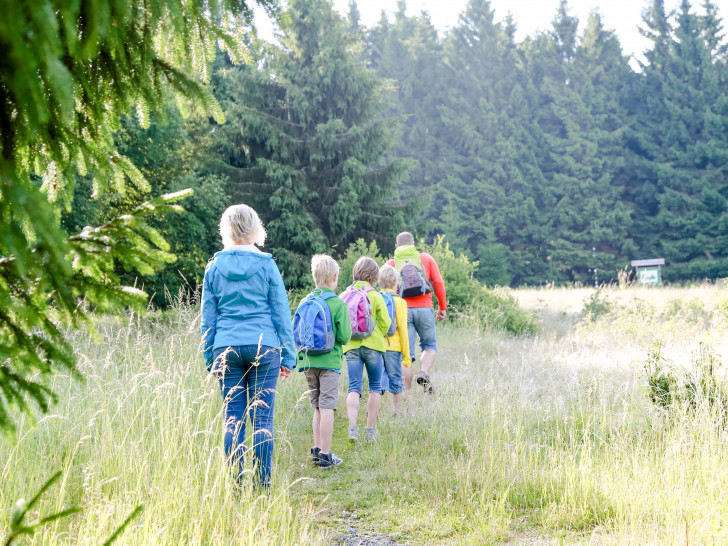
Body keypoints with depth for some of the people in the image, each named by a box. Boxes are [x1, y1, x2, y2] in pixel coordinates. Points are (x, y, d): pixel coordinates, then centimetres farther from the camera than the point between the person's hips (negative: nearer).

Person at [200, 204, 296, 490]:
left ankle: (236, 484, 6)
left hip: (227, 348, 2)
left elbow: (208, 317, 10)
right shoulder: (266, 265, 1)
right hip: (264, 347, -2)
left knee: (233, 418, 6)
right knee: (262, 417, 1)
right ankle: (262, 484, 1)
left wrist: (210, 358, 16)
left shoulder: (214, 267, 6)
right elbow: (281, 313, 3)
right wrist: (288, 356, 8)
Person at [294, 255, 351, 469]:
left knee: (318, 407, 15)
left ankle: (317, 450, 18)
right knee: (327, 407, -3)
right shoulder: (339, 305, -9)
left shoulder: (304, 302, 4)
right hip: (330, 361, -5)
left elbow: (297, 332, 8)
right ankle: (325, 455, -3)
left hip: (308, 361, 5)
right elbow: (344, 337, -11)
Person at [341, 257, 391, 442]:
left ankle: (352, 426, -18)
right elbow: (385, 323, -3)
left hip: (351, 347, 2)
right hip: (373, 346, -2)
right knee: (375, 387, 12)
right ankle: (370, 430, 12)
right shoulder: (375, 296, -6)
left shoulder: (343, 296, 3)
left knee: (354, 388, 2)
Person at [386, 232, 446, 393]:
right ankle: (424, 373, -12)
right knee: (429, 346, 16)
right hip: (424, 308, -1)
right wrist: (442, 307, 12)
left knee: (406, 353, 4)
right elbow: (438, 283, 4)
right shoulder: (426, 259, 11)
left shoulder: (391, 263, 11)